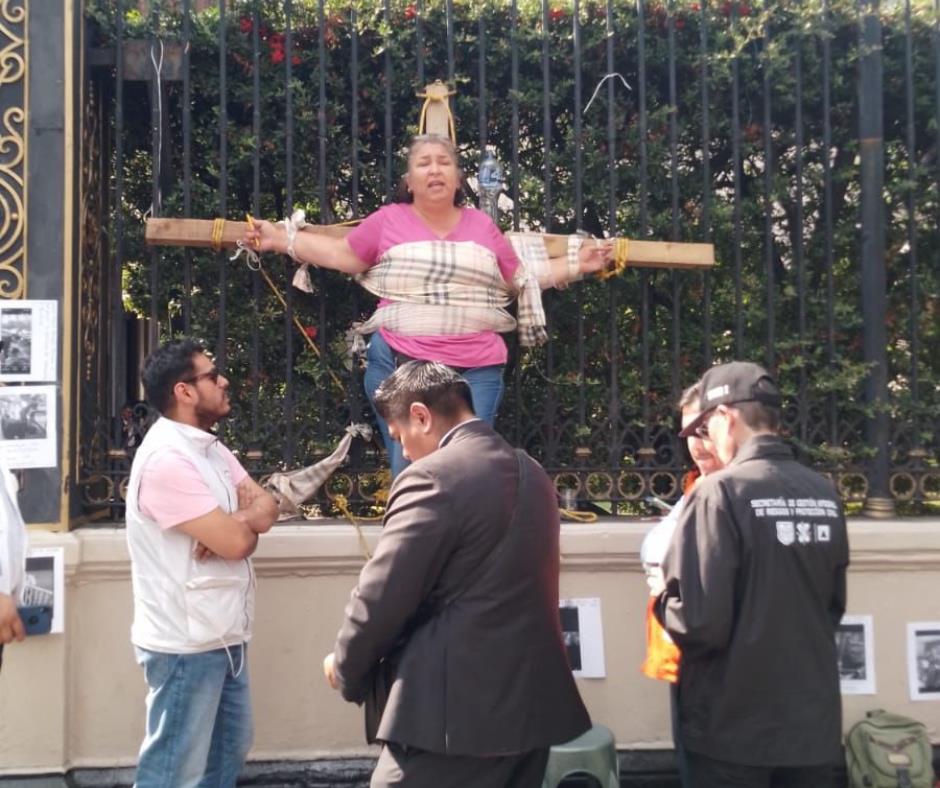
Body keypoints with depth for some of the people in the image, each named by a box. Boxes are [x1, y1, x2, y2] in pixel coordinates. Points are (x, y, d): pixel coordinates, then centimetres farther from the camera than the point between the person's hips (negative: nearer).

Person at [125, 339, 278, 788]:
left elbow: (267, 507, 6)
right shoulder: (167, 457, -22)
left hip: (223, 635, 10)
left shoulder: (209, 447, 10)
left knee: (229, 751, 21)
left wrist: (236, 523, -16)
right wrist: (247, 522, -1)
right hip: (187, 643, -9)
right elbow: (237, 542, -24)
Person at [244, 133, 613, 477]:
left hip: (476, 370, 2)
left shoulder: (482, 225, 12)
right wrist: (281, 238, 8)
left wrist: (578, 263, 16)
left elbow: (522, 277, 20)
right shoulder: (389, 220, 6)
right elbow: (341, 255, 13)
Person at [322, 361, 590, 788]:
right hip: (537, 702, 9)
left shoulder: (432, 478, -14)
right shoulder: (531, 473, 11)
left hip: (456, 710, -8)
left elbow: (382, 597, -13)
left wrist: (346, 667, 6)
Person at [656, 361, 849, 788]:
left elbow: (699, 621, -22)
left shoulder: (721, 491, -17)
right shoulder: (824, 493, 2)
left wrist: (663, 600, -2)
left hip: (734, 729, -5)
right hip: (814, 721, 5)